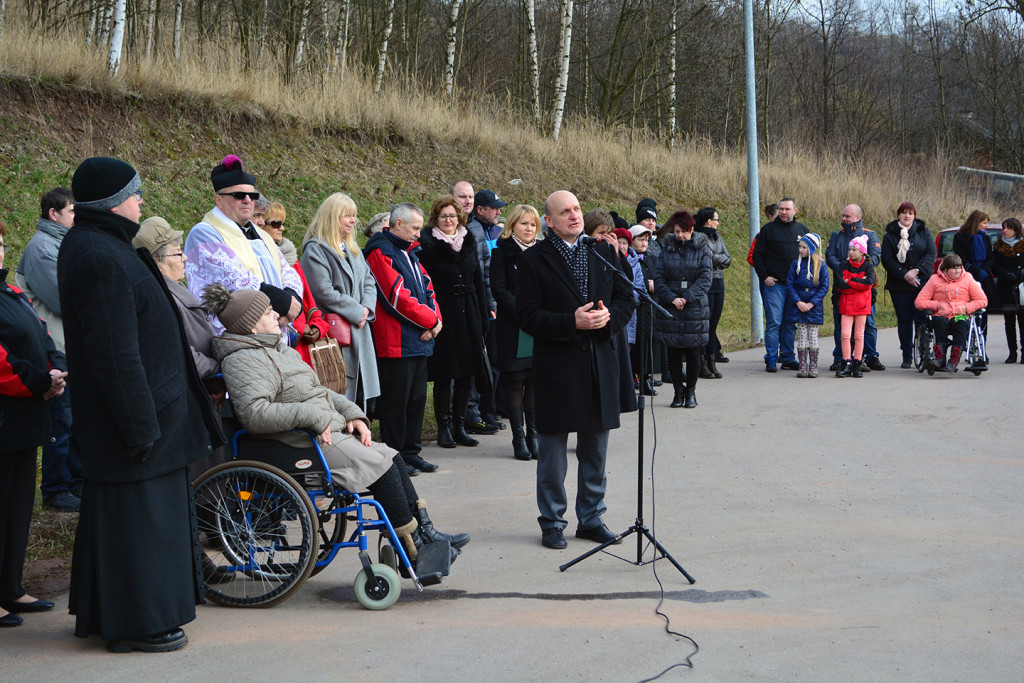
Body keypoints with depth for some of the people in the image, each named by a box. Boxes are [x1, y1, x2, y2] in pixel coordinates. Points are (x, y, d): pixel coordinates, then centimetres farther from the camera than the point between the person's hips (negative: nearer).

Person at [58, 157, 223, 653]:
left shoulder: (98, 246, 12)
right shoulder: (100, 257, -21)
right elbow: (114, 352, -25)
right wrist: (141, 424, -23)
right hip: (134, 410, -11)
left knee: (119, 513, 18)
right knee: (137, 513, -1)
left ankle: (110, 612, 29)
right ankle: (137, 624, 9)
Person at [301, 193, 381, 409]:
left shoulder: (352, 249, 19)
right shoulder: (316, 249, -9)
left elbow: (368, 281, 17)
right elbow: (324, 292, -17)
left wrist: (366, 308, -3)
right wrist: (356, 312, -13)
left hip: (358, 333, 9)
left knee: (360, 394, 10)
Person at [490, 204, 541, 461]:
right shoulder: (502, 252, 1)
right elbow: (499, 290, -6)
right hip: (512, 328, -3)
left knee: (536, 380, 3)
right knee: (515, 381, -1)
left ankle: (533, 435, 10)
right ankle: (519, 438, 4)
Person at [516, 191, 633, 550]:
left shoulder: (603, 252, 10)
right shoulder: (533, 260, -5)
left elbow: (625, 299, 11)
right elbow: (527, 316, -10)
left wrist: (609, 317, -11)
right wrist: (572, 322, -21)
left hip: (599, 362, 4)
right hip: (556, 366, -4)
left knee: (595, 450, 12)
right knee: (552, 451, 4)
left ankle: (591, 518, 24)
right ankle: (552, 523, 15)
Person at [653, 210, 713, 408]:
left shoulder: (702, 249, 2)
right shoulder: (666, 249, 6)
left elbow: (705, 279, -6)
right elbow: (658, 278, 0)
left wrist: (686, 297, -16)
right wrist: (672, 298, -14)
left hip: (695, 308, -1)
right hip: (670, 309, 1)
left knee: (693, 351, 4)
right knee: (673, 351, 3)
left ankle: (691, 392, 15)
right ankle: (678, 391, 14)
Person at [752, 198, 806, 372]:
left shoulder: (802, 229, 12)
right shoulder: (768, 229, 0)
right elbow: (757, 255, 1)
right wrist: (764, 276, -8)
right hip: (774, 284, -4)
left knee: (791, 323, 8)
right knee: (774, 322, -6)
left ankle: (788, 358, 15)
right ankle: (771, 359, 0)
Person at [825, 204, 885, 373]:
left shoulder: (870, 235, 8)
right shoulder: (836, 236, 15)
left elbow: (876, 256, -5)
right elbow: (829, 256, 2)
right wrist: (841, 267, -18)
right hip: (841, 287, 2)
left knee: (868, 323, 0)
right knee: (840, 324, 2)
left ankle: (871, 357, 10)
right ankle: (839, 359, 9)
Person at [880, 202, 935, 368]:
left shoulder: (924, 232, 9)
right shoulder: (889, 235, 6)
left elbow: (931, 254, 1)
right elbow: (887, 260, -2)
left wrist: (917, 271, -13)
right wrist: (905, 275, -14)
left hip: (922, 283, 0)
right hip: (899, 285, 0)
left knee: (922, 320, -6)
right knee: (904, 321, 2)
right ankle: (907, 357, 8)